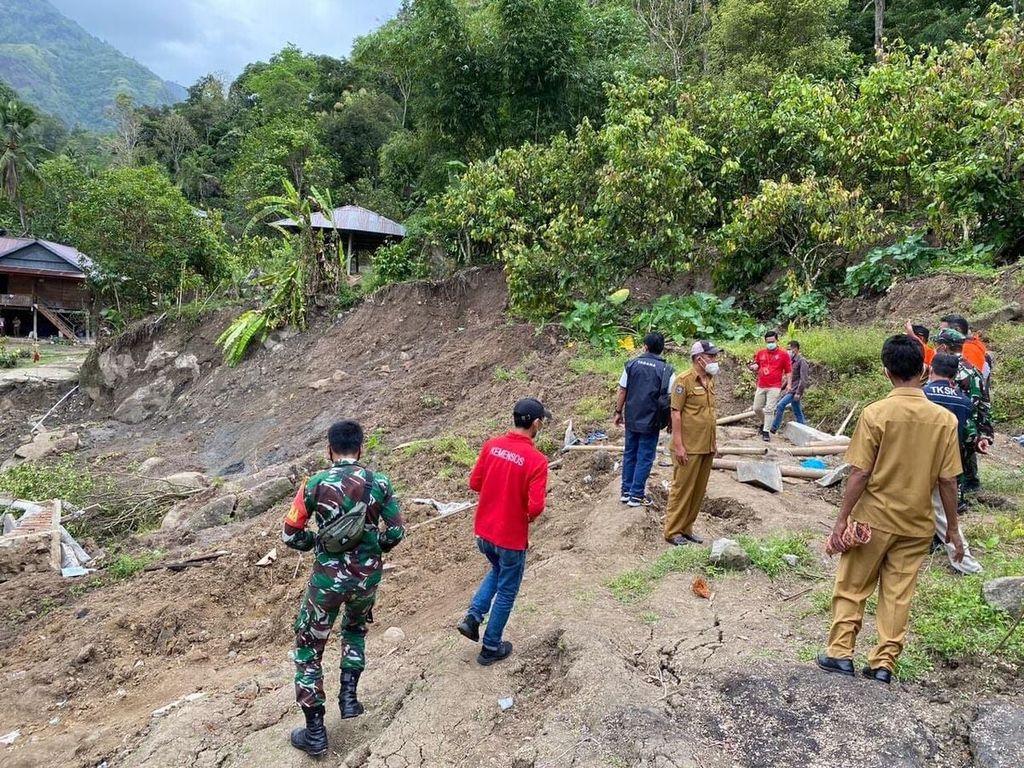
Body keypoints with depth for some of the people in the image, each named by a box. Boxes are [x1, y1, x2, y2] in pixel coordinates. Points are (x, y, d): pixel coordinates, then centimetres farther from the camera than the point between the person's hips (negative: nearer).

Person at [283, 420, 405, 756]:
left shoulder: (315, 484, -10)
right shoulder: (379, 483, -6)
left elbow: (290, 535, -5)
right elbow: (396, 532, -3)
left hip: (327, 578, -2)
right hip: (367, 575, 3)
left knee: (308, 648, 15)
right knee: (355, 629, 33)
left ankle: (314, 732, 19)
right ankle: (349, 697, 28)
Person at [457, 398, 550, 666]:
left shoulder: (491, 445, -6)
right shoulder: (536, 459, -22)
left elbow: (474, 483, 3)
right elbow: (535, 506, -24)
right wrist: (529, 515, -2)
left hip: (483, 530, 6)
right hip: (511, 537, -5)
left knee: (497, 570, 32)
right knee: (506, 591, 15)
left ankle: (472, 618, 21)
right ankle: (491, 648, 27)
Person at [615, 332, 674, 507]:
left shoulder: (632, 364, -2)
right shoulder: (666, 369, -9)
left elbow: (622, 391, 1)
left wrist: (618, 412, 12)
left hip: (631, 419, 3)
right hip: (651, 421, -3)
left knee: (630, 454, 16)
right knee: (645, 457, 6)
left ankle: (626, 491, 23)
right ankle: (636, 495, 10)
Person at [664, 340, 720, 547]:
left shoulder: (710, 380, 11)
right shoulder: (684, 380, -13)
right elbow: (676, 413, -15)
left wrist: (714, 440, 17)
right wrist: (678, 445, -18)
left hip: (707, 446, 8)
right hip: (689, 446, -8)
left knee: (699, 490, 13)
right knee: (682, 489, 0)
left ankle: (686, 528, 24)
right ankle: (672, 532, 10)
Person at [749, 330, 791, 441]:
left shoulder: (783, 355, -2)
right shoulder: (760, 353, 7)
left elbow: (788, 371, 1)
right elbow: (756, 365, 22)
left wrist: (788, 384, -7)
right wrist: (753, 367, -2)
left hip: (774, 387, -4)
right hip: (761, 386, 4)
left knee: (769, 409, -8)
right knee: (757, 408, 8)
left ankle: (766, 431, -1)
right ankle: (764, 422, 35)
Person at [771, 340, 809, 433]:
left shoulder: (802, 361, -13)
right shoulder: (793, 361, 15)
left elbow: (804, 379, -18)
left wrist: (798, 393, -21)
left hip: (796, 390, -10)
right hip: (791, 390, 10)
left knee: (780, 406, -16)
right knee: (797, 413, 11)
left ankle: (774, 428, -12)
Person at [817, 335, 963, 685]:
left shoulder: (875, 413, -15)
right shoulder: (944, 419, -6)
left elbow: (860, 474, -14)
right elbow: (948, 481, -3)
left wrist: (841, 520, -6)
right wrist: (953, 529, 8)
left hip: (873, 519, -2)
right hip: (916, 525, 3)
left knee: (851, 589, 12)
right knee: (898, 594, 12)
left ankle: (840, 654, 17)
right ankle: (883, 664, 18)